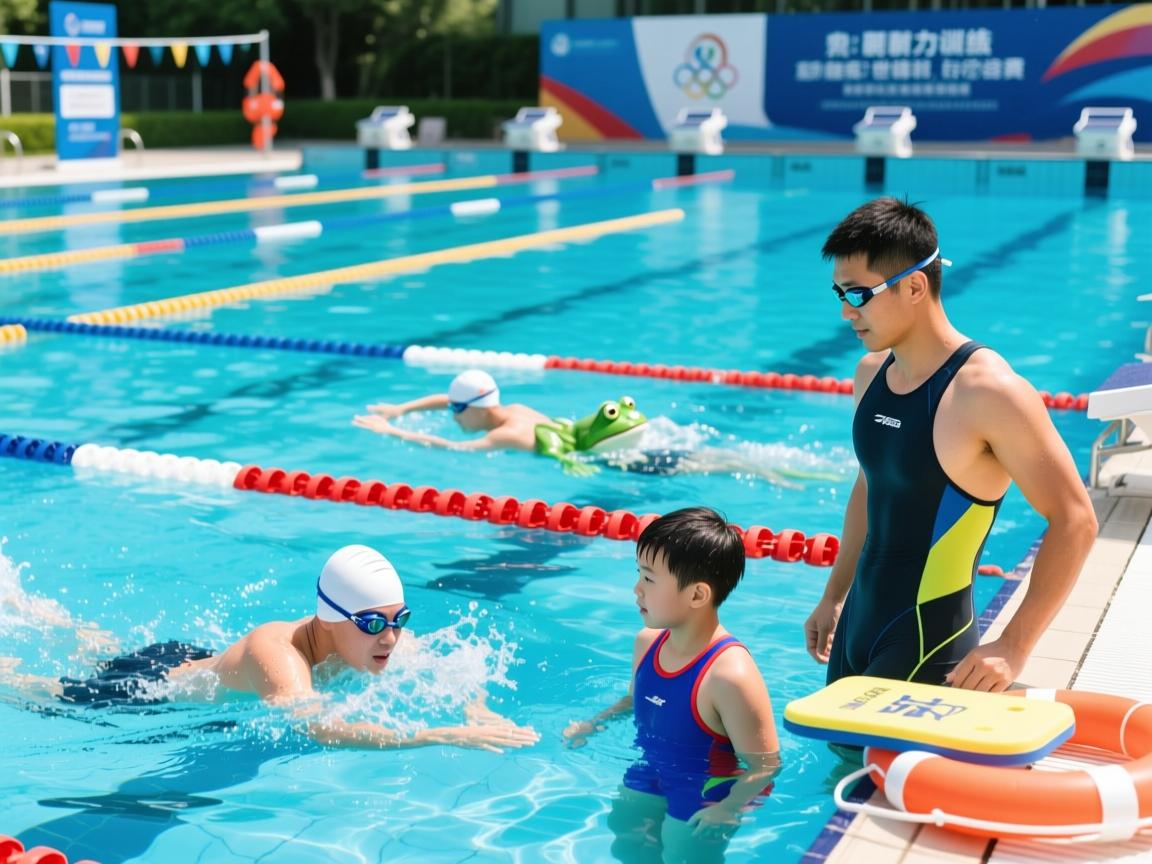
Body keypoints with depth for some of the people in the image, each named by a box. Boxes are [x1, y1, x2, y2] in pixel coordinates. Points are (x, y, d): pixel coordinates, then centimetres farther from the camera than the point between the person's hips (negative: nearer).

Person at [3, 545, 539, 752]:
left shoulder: (371, 637, -25)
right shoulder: (278, 653, -45)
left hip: (193, 658, 6)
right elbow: (322, 729, -61)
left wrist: (476, 710, -37)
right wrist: (446, 736, -67)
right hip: (153, 688, -6)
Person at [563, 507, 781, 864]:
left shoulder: (730, 675, -31)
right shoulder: (647, 642, -5)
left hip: (700, 803, -7)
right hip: (646, 781, 8)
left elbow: (765, 766, -24)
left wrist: (726, 810, -35)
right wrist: (593, 724, 6)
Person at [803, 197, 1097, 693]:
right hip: (856, 628, 7)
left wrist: (1013, 647, -20)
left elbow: (1074, 521, -17)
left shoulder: (988, 392, -18)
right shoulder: (871, 373, 5)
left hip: (928, 652, -7)